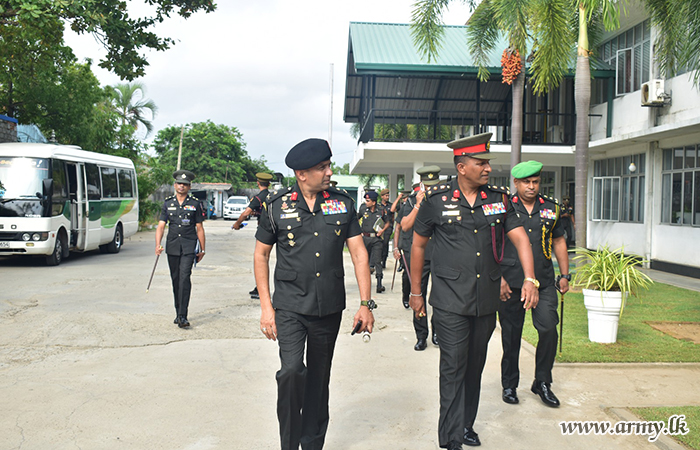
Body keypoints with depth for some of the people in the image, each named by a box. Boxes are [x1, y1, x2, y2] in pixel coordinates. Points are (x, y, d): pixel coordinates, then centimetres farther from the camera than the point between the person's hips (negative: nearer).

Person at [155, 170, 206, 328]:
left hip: (189, 246, -3)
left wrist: (202, 249, 6)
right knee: (175, 279, 9)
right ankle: (178, 312, 22)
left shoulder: (195, 204, 5)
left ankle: (183, 316, -17)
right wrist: (158, 245, -13)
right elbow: (161, 226, 3)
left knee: (184, 277, -15)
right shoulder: (168, 203, 9)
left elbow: (199, 228, 7)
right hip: (172, 246, 3)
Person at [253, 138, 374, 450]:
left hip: (329, 307, 2)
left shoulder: (342, 203, 2)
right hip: (290, 307, -2)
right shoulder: (277, 205, -3)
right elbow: (261, 254, 5)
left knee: (319, 377, 12)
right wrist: (266, 306, -1)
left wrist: (365, 303, -2)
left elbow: (358, 252, 3)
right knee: (291, 371, -18)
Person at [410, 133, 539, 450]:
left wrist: (530, 279, -13)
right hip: (451, 301, -4)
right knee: (453, 366, -5)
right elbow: (418, 244, 5)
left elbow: (520, 237, 2)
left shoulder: (499, 198, 5)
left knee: (475, 364, 15)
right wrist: (416, 291, 7)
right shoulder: (437, 199, -4)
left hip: (487, 300, 4)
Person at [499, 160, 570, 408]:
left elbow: (559, 241, 17)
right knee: (511, 334, 6)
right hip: (511, 283, -2)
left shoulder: (551, 208, 10)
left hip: (544, 282, 2)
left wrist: (565, 275, 13)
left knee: (549, 329, -7)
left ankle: (542, 382, 13)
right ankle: (509, 384, 23)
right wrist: (499, 278, -8)